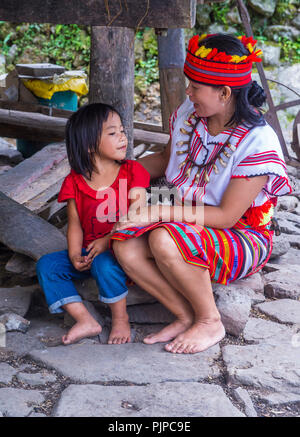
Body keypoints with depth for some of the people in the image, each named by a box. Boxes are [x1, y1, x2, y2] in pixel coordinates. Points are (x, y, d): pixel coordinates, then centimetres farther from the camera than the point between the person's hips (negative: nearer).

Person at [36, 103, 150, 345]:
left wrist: (108, 241, -21)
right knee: (47, 265, -13)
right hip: (88, 251, 4)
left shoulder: (132, 172, -4)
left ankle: (120, 319, -10)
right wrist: (75, 256, -15)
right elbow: (75, 224, 1)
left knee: (105, 263, -35)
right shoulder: (75, 182, 1)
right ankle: (86, 321, -15)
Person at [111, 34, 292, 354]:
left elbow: (226, 216, -24)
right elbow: (166, 159, 18)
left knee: (164, 239, -36)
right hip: (191, 227, 7)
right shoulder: (189, 114, -3)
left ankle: (211, 323, -12)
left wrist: (159, 212, -28)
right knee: (125, 246, -21)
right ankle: (187, 316, -6)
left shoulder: (257, 142, -23)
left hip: (244, 239, -6)